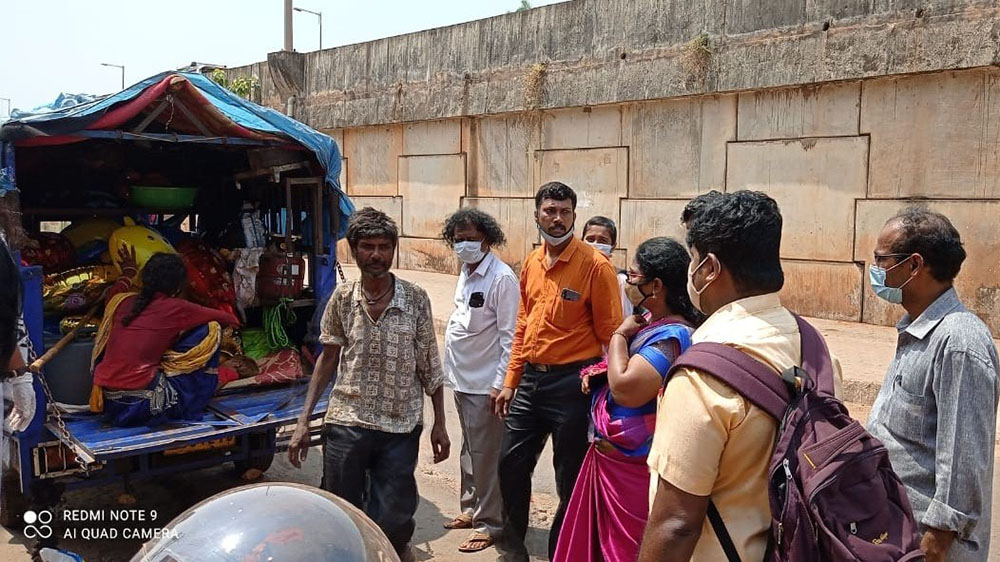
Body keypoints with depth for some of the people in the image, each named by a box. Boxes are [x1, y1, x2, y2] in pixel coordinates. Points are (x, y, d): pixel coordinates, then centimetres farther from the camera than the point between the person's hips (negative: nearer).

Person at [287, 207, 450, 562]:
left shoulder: (416, 300, -4)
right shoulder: (342, 298, -1)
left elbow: (429, 366, 2)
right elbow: (328, 359, 8)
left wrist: (439, 424, 3)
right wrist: (303, 421, 5)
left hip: (400, 428, -1)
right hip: (346, 424, 1)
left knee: (392, 521, 2)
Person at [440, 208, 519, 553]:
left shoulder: (501, 278, -16)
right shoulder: (466, 272, 10)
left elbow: (510, 336, -17)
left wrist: (500, 384, -18)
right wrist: (452, 368, 14)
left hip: (484, 383, -8)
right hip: (462, 378, 8)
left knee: (485, 454, 1)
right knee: (469, 450, 19)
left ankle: (489, 523, 15)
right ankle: (471, 509, 34)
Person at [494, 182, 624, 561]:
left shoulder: (595, 265, -12)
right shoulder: (532, 263, 8)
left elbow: (611, 333, -10)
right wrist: (511, 381, 13)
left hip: (571, 383, -6)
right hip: (530, 379, 7)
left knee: (570, 479, 7)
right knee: (511, 463, 16)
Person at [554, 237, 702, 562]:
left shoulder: (671, 337, -25)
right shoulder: (650, 319, 4)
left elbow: (625, 388, -33)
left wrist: (620, 335, -19)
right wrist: (596, 371, 1)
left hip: (631, 466, -9)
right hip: (610, 456, 10)